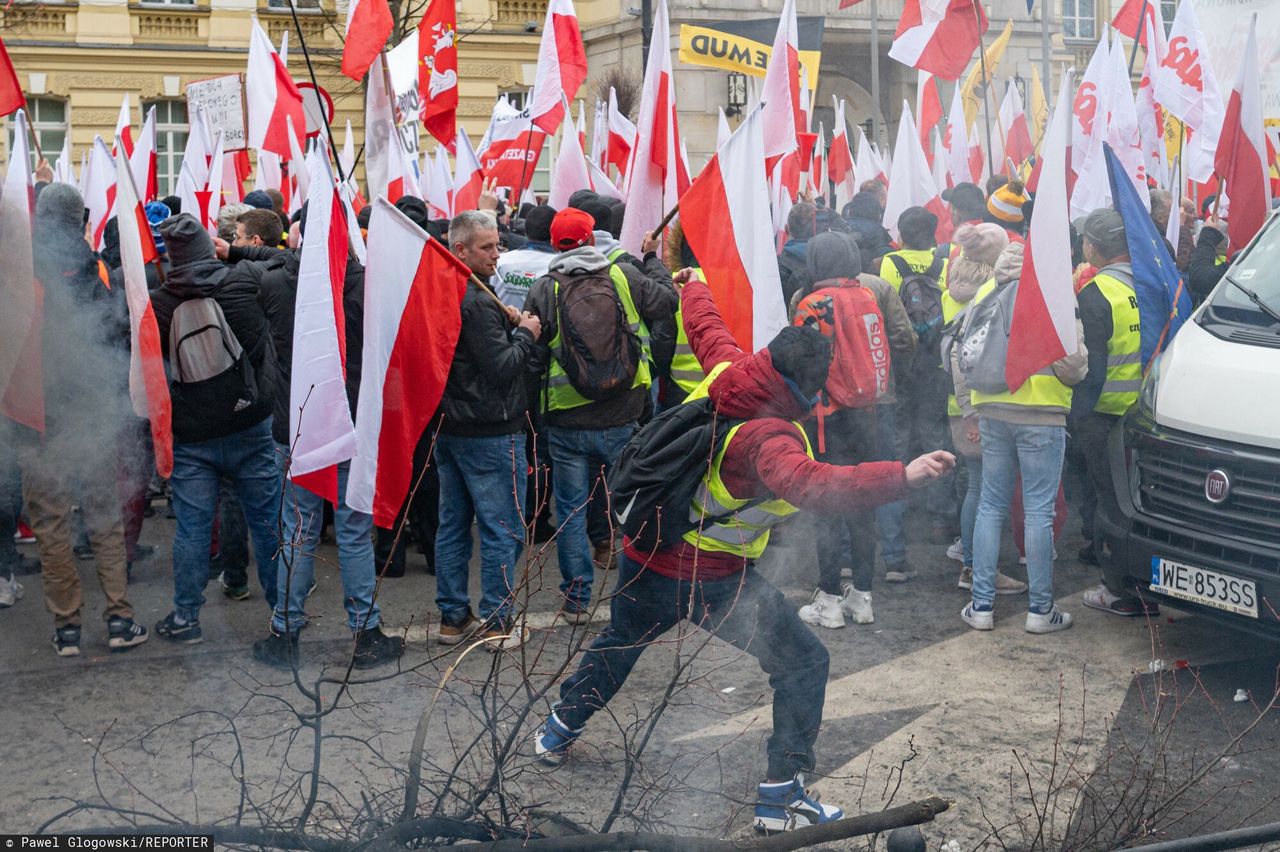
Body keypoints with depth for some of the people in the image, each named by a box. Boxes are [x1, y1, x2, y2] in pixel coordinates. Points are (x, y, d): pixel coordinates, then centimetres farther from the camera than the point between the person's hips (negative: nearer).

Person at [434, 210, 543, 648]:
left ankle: (452, 616, 22)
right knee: (502, 529, 1)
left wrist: (505, 323, 6)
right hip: (489, 431, -9)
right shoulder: (477, 301, -20)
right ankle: (498, 621, 7)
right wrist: (525, 334, -6)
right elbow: (502, 367, -21)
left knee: (453, 524, 14)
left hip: (449, 427, 9)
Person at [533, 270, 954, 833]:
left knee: (619, 643, 33)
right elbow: (811, 485, -48)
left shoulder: (725, 367, -9)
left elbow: (705, 325, 13)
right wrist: (902, 476, -54)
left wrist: (693, 286, 34)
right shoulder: (768, 437, -30)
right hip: (712, 581, -8)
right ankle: (781, 795, 7)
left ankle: (558, 732, 52)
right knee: (803, 663, 5)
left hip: (645, 557, 8)